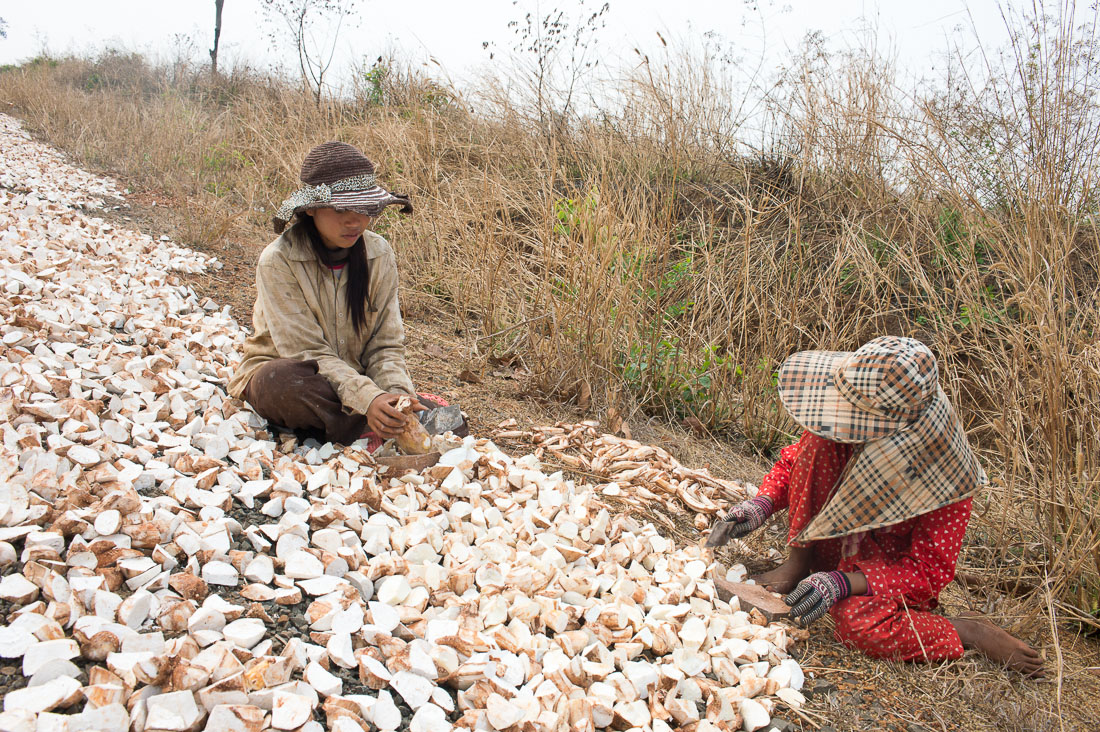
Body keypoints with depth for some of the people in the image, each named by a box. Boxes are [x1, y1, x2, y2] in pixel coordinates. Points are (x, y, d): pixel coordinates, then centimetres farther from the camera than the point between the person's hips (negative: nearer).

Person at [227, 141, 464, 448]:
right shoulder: (278, 261, -19)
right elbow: (308, 353, -23)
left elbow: (385, 345, -6)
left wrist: (398, 394, -28)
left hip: (355, 377, 3)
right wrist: (367, 398, -38)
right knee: (283, 380, -41)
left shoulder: (379, 254, -6)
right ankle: (378, 432, -25)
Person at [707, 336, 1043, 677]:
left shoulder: (946, 477, -31)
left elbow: (929, 572, -23)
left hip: (891, 562, -3)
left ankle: (969, 632, -7)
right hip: (838, 543, 3)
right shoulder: (856, 427, -21)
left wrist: (843, 583, -35)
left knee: (859, 623, -38)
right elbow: (797, 459, -3)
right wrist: (761, 506, -22)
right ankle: (798, 564, -9)